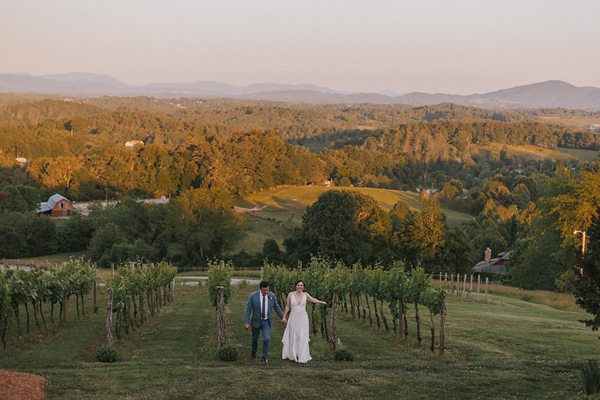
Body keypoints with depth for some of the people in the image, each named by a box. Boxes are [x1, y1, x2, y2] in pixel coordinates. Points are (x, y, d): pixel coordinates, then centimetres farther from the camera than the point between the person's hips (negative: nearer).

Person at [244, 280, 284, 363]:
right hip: (256, 321, 0)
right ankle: (254, 353, 41)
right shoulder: (253, 296, -15)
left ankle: (265, 356, 1)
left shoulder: (272, 295, -8)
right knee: (255, 338, 15)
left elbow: (277, 307, 5)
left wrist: (283, 317, 10)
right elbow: (248, 309, -11)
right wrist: (247, 322, -15)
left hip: (266, 321, 0)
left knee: (266, 339, -13)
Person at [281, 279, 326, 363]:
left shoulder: (305, 295, -1)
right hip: (293, 318, 0)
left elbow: (313, 300, 18)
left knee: (303, 338, -3)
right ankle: (292, 355, 24)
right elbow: (287, 306, 4)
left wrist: (321, 302, 5)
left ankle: (302, 357, 2)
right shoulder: (291, 294, -4)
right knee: (292, 337, 8)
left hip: (303, 319, 0)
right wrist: (284, 317, 5)